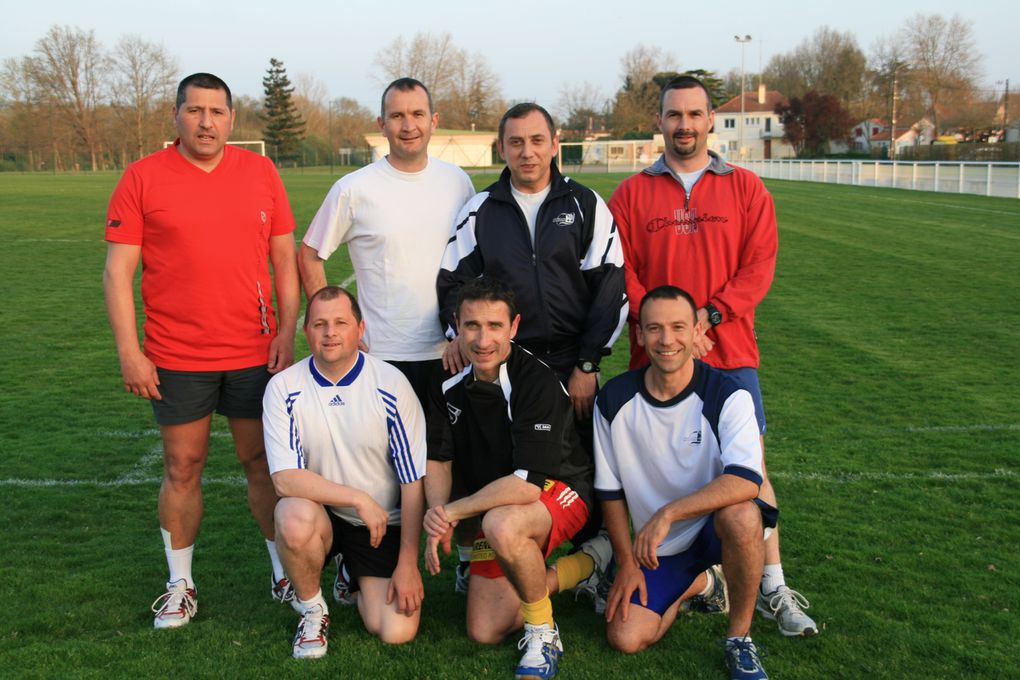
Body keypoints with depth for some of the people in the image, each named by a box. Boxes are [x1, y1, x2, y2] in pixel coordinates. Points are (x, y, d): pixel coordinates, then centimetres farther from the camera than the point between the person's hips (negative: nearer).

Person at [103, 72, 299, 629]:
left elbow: (284, 258, 7)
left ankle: (285, 574, 24)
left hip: (256, 352, 1)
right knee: (183, 468, 8)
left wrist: (288, 333, -1)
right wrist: (129, 352, -9)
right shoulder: (142, 178, -2)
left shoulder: (260, 172, 4)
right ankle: (180, 584, 24)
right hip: (176, 357, -1)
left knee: (263, 462, 9)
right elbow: (117, 271, -3)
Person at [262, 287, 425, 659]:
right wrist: (359, 498, -24)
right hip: (320, 512, 0)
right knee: (295, 517, -36)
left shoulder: (391, 384, -12)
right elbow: (285, 478, -17)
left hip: (383, 523, 1)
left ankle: (356, 580, 24)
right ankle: (312, 610, -4)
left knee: (397, 632, -13)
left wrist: (408, 562, -9)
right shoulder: (283, 388, -10)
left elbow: (414, 480, -9)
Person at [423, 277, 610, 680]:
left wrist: (452, 512, -23)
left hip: (558, 492, -7)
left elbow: (528, 484, -31)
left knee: (501, 525, -41)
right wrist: (437, 521, -13)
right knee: (485, 632, 2)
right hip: (494, 507, 7)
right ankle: (586, 565, 19)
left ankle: (542, 634, -15)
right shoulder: (450, 383, -5)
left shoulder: (537, 383, -26)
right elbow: (439, 457, 4)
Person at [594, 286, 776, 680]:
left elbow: (746, 481, -32)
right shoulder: (614, 400, -8)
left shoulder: (727, 396, -17)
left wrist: (668, 513, -39)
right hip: (656, 547, 3)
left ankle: (740, 639, -12)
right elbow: (610, 491, 2)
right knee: (626, 638, -12)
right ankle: (696, 584, 19)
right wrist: (627, 563, 0)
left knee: (741, 515, -37)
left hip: (714, 529, -3)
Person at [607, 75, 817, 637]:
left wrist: (709, 315, -14)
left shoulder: (745, 188, 8)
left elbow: (759, 265, -1)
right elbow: (620, 271, 0)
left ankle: (772, 588, 9)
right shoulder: (632, 193, 8)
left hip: (730, 352, 0)